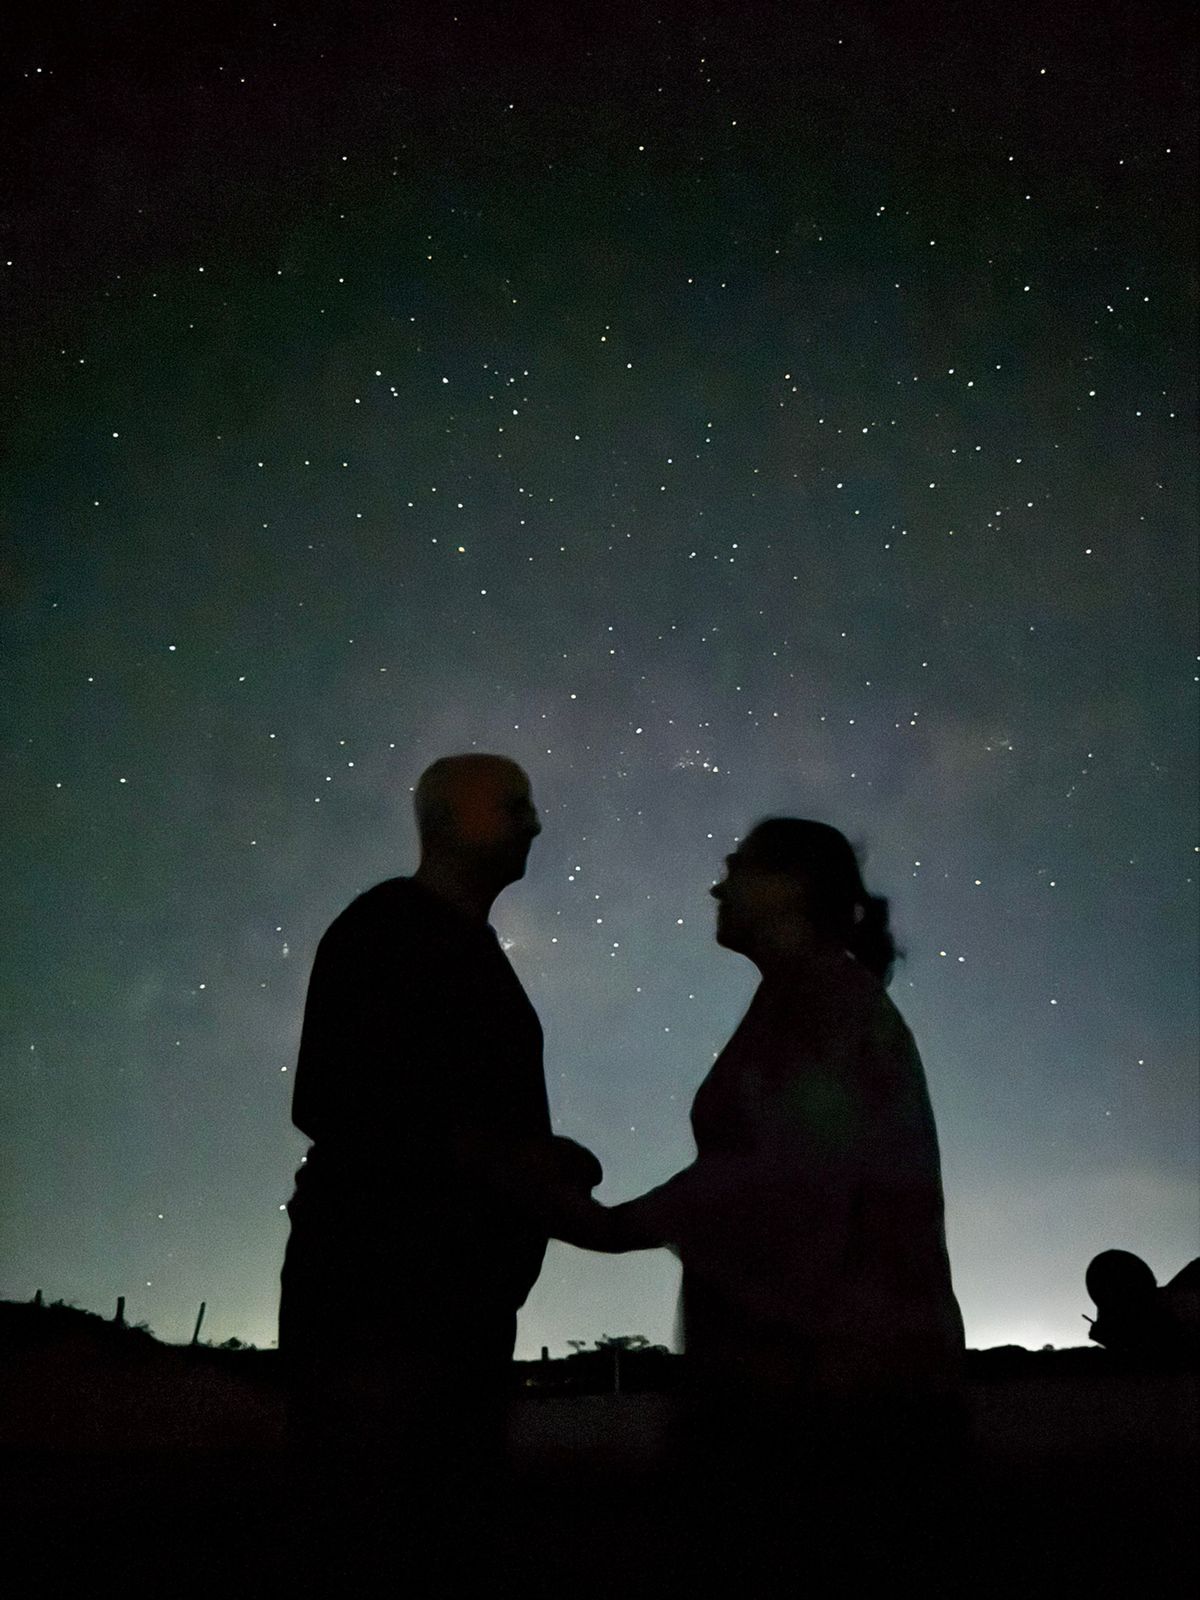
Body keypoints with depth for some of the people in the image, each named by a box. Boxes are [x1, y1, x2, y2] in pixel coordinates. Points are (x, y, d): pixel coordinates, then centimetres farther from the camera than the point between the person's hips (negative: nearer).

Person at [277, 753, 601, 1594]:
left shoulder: (471, 952, 21)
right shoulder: (390, 928, -7)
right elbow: (332, 1103, -18)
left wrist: (543, 1165, 2)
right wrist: (503, 1158, -19)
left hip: (461, 1291, 9)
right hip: (378, 1282, -9)